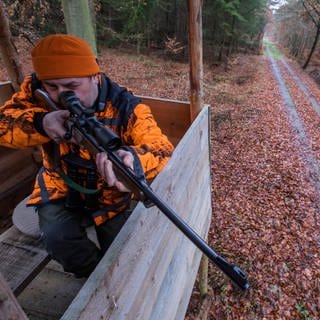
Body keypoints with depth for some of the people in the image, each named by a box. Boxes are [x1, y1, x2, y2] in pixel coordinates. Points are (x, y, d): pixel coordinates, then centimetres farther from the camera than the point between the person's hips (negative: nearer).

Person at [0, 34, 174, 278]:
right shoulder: (37, 90, -13)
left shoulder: (126, 107, -25)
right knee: (58, 239, -22)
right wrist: (39, 123, -42)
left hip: (109, 193, -1)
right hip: (60, 188, 2)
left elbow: (163, 150, -35)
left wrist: (133, 160, -59)